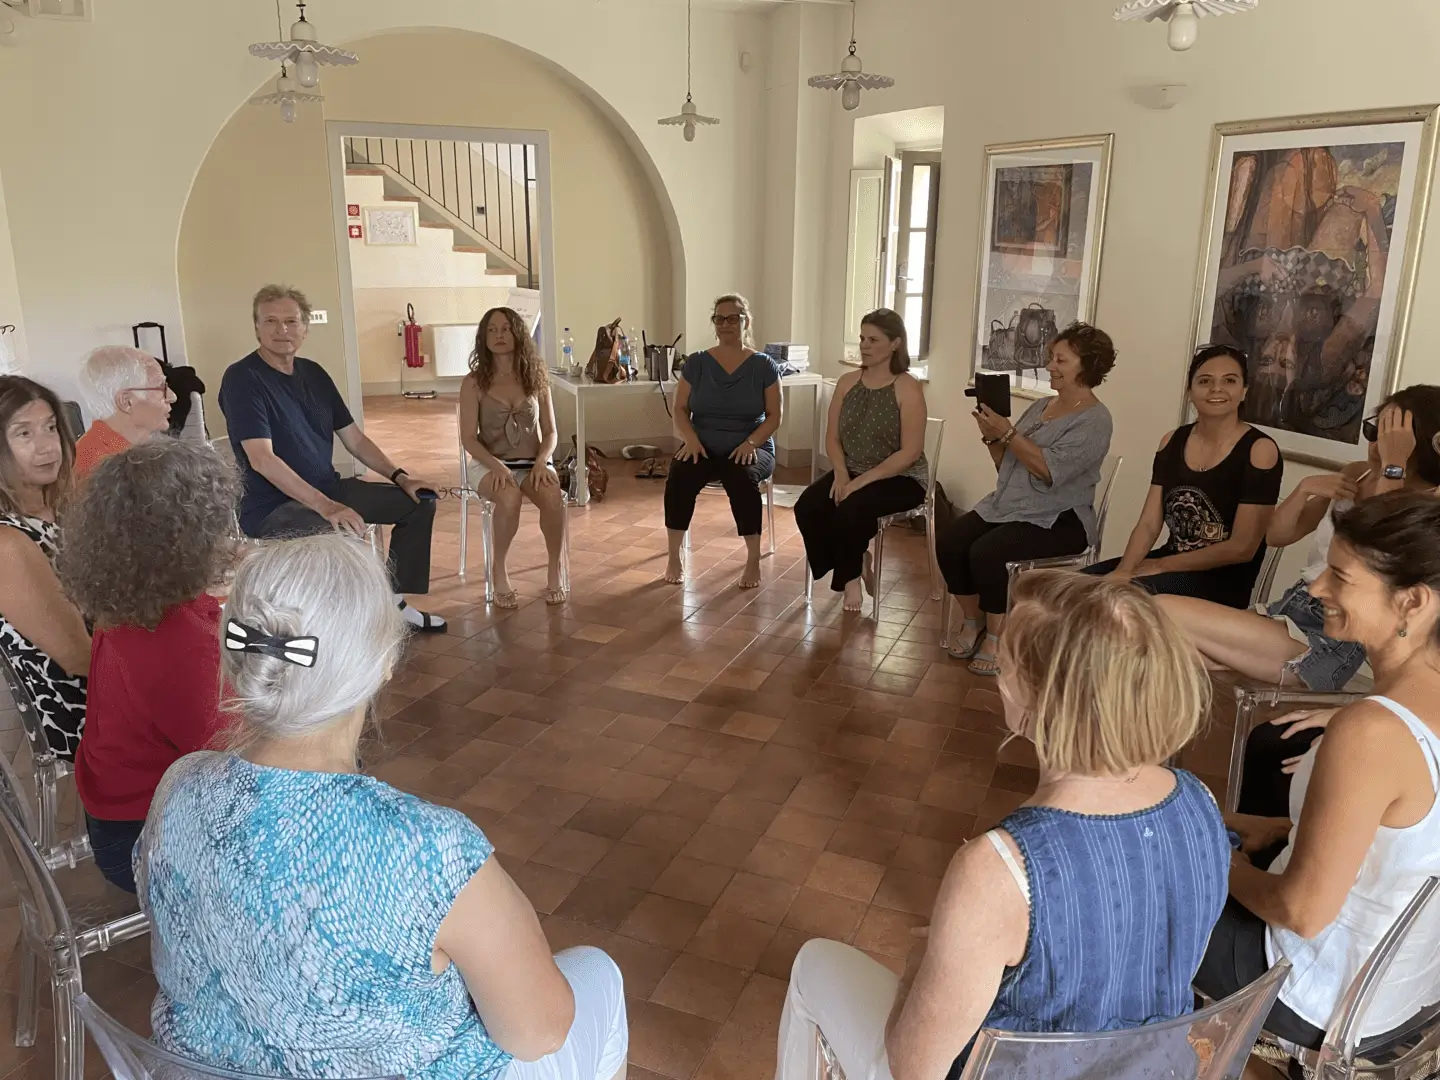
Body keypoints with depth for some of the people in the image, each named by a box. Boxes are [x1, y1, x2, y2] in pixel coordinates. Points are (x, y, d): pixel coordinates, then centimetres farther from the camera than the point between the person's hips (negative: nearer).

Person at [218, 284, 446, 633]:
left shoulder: (313, 373, 10)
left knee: (419, 500, 6)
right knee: (346, 534, -37)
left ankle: (395, 601, 14)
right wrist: (325, 506, -32)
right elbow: (261, 459, -24)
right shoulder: (242, 378, -13)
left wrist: (399, 476, 0)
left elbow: (353, 437, 14)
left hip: (329, 488, 8)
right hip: (272, 506, -8)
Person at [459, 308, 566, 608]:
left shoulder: (536, 377, 4)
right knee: (510, 497, -37)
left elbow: (550, 431, 5)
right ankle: (500, 572, -16)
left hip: (532, 462, 2)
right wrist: (496, 465, -23)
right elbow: (469, 438, -5)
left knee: (553, 497, -33)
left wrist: (541, 461, -16)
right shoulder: (474, 382, -3)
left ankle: (554, 572, -14)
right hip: (489, 463, -1)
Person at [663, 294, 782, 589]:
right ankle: (674, 557, -16)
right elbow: (680, 409, 5)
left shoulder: (764, 366, 1)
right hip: (704, 447, 2)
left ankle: (753, 560, -21)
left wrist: (750, 443, -18)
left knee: (742, 478, -36)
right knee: (679, 476, -30)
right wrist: (691, 439, -14)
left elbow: (774, 416, -1)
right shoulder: (696, 363, 5)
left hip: (750, 449, -1)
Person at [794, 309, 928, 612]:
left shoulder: (907, 388, -12)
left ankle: (850, 574, -3)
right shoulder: (847, 382, 6)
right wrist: (841, 474, -13)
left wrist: (862, 481, -23)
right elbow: (832, 438, 6)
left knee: (850, 509, -33)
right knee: (806, 507, -19)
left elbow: (910, 452, -17)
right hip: (852, 473, 6)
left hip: (900, 478, -6)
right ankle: (855, 561, 3)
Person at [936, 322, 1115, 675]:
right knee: (947, 541, -15)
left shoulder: (1094, 420, -10)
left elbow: (1049, 470, -22)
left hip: (1057, 520, -7)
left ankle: (997, 636, -9)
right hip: (1006, 506, 7)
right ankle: (973, 622, 4)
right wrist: (992, 436, -3)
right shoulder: (1040, 407, 14)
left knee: (986, 552, -30)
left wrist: (1007, 433, -21)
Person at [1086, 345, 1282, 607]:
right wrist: (1123, 570, -17)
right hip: (1169, 562, 5)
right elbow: (1148, 524, 2)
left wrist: (1161, 566, -13)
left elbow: (1242, 548, -13)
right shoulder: (1172, 442, 7)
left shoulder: (1259, 449, -9)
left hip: (1222, 579, -5)